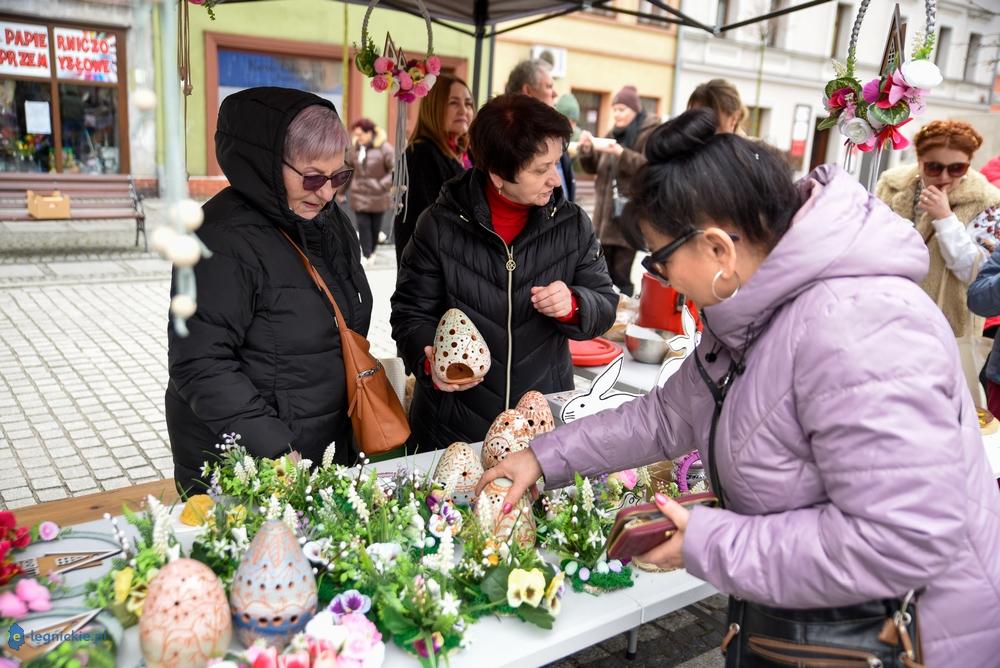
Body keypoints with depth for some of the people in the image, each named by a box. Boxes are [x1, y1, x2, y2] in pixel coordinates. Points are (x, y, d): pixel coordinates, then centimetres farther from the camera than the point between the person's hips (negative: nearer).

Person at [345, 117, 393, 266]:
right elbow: (348, 167, 10)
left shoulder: (384, 148, -13)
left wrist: (384, 184, -22)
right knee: (363, 225, -3)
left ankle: (371, 251, 29)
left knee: (375, 225, 11)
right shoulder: (355, 147, 1)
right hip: (360, 194, 3)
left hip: (378, 195, -3)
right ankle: (366, 255, 3)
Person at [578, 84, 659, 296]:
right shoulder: (613, 134, 15)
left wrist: (621, 153, -28)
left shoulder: (652, 133, -5)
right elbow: (593, 167, 16)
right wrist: (587, 149, -4)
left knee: (621, 273, -8)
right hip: (607, 211, 7)